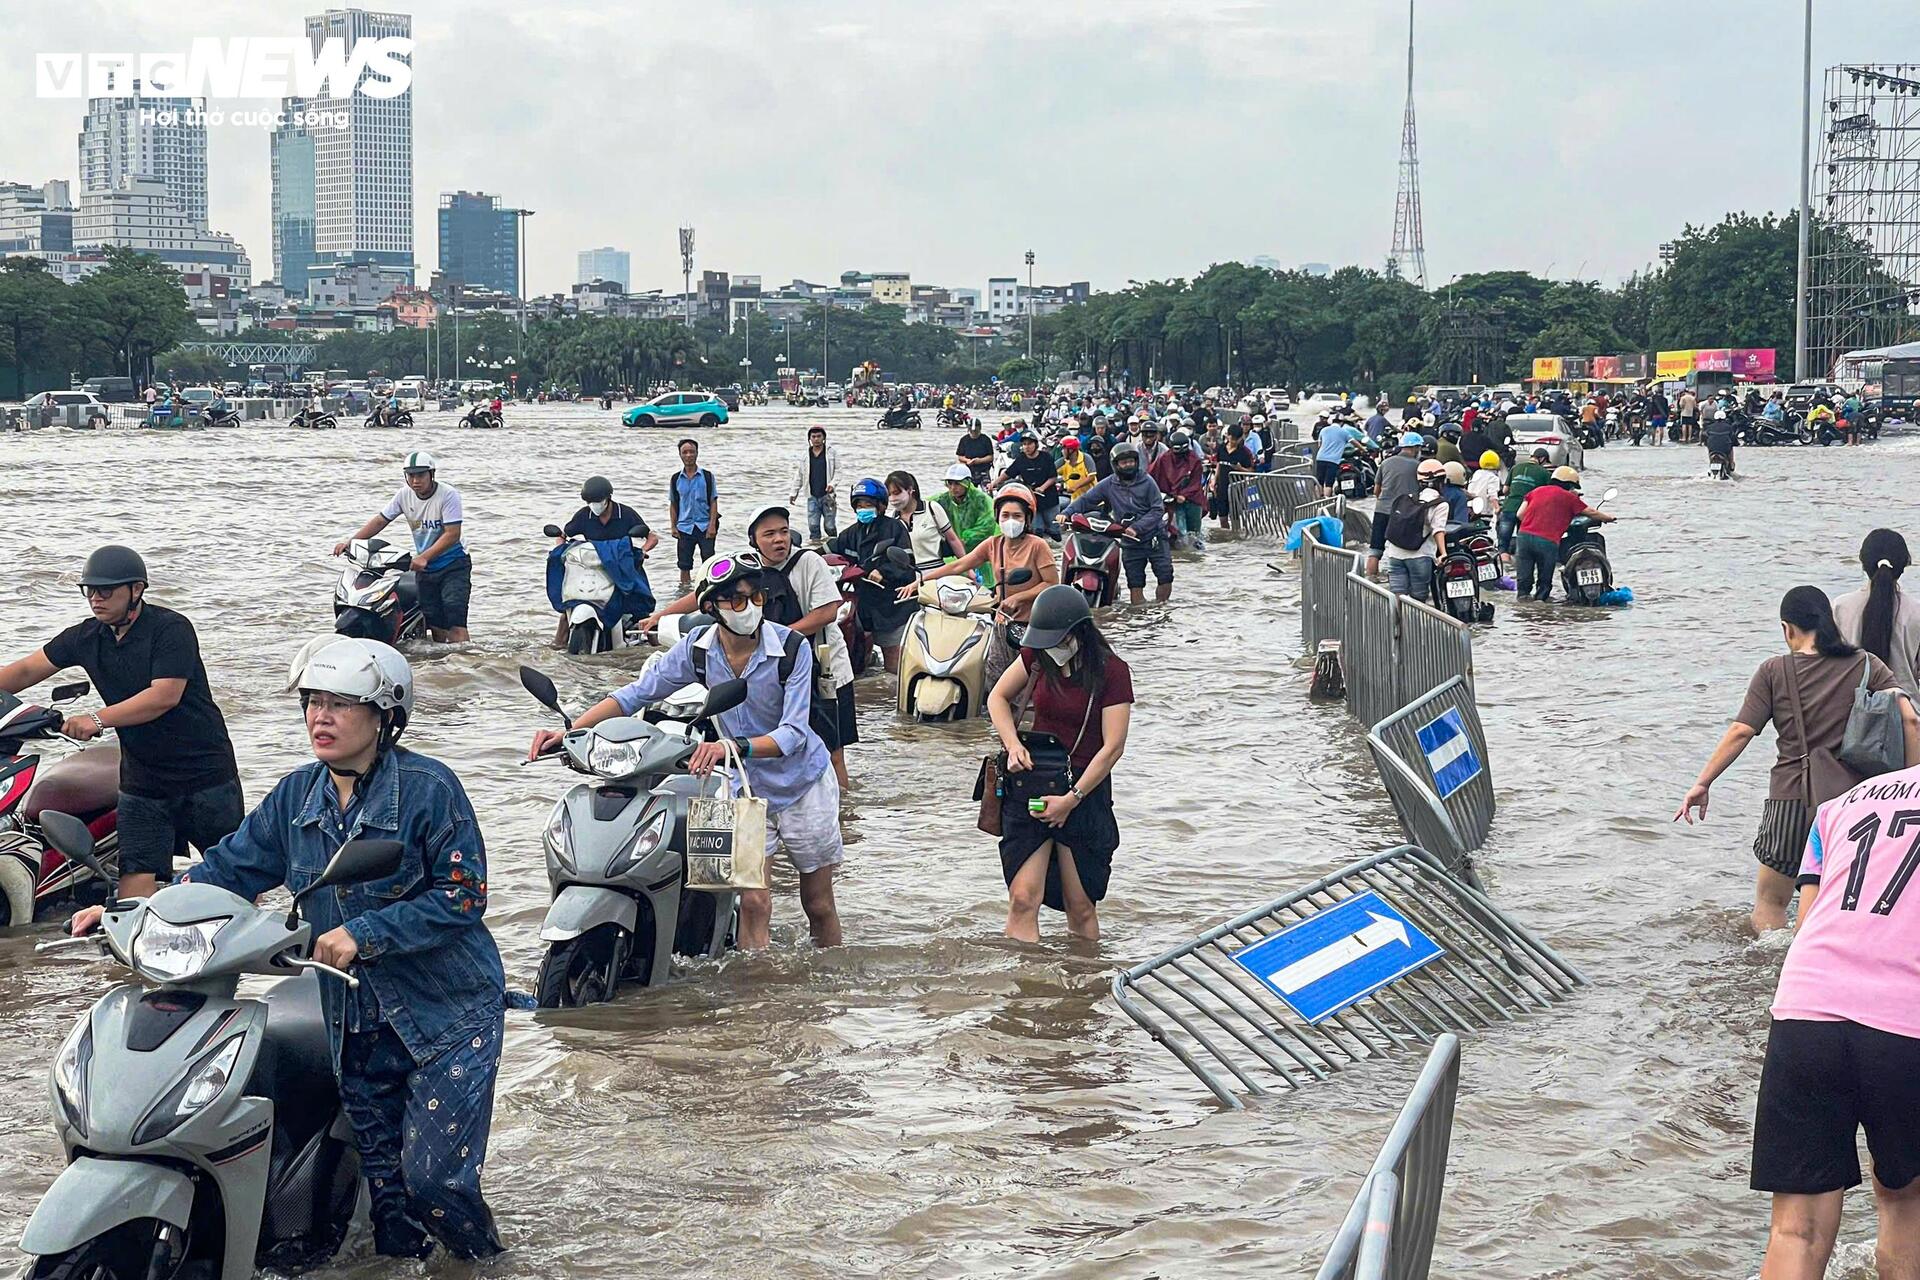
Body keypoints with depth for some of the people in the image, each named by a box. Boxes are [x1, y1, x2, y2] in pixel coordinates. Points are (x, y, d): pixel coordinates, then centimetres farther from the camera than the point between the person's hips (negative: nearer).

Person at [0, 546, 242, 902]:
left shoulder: (171, 629, -14)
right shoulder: (86, 637, 5)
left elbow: (165, 696, -24)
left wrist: (98, 719, -29)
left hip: (205, 768, -5)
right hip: (142, 776, 5)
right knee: (135, 877, -6)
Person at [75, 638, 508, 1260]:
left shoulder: (429, 788, -14)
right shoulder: (297, 795, 4)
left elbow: (462, 895, -17)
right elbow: (232, 865, 7)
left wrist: (362, 935, -23)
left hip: (447, 1013, -6)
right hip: (356, 1019, 6)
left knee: (432, 1175, -9)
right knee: (381, 1177, 10)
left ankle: (486, 1261, 16)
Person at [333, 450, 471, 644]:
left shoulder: (448, 495, -15)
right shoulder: (405, 494, 1)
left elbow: (452, 534, -21)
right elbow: (380, 521, 6)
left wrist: (423, 557, -29)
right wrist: (350, 541, -6)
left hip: (453, 564, -5)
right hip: (425, 567, 5)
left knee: (455, 620, -19)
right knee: (434, 620, 1)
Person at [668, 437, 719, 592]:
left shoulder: (707, 476, 0)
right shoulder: (676, 479, 5)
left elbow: (713, 502, 0)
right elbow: (673, 504, 10)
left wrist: (712, 525, -8)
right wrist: (673, 527, 2)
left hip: (705, 526, -2)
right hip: (684, 527, 2)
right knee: (684, 565, 6)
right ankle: (685, 589, 15)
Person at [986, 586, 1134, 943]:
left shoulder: (1112, 672, -10)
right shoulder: (1038, 656, 2)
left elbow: (1113, 747, -12)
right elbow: (998, 697, 17)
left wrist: (1072, 799, -16)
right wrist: (1013, 744, -1)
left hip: (1085, 790, -3)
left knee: (1081, 908, 1)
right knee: (1022, 900, -9)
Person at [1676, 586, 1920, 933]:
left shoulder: (1774, 672, 0)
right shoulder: (1866, 665, 5)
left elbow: (1741, 731, -3)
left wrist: (1702, 783, 3)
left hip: (1791, 799, -1)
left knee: (1770, 900, 12)